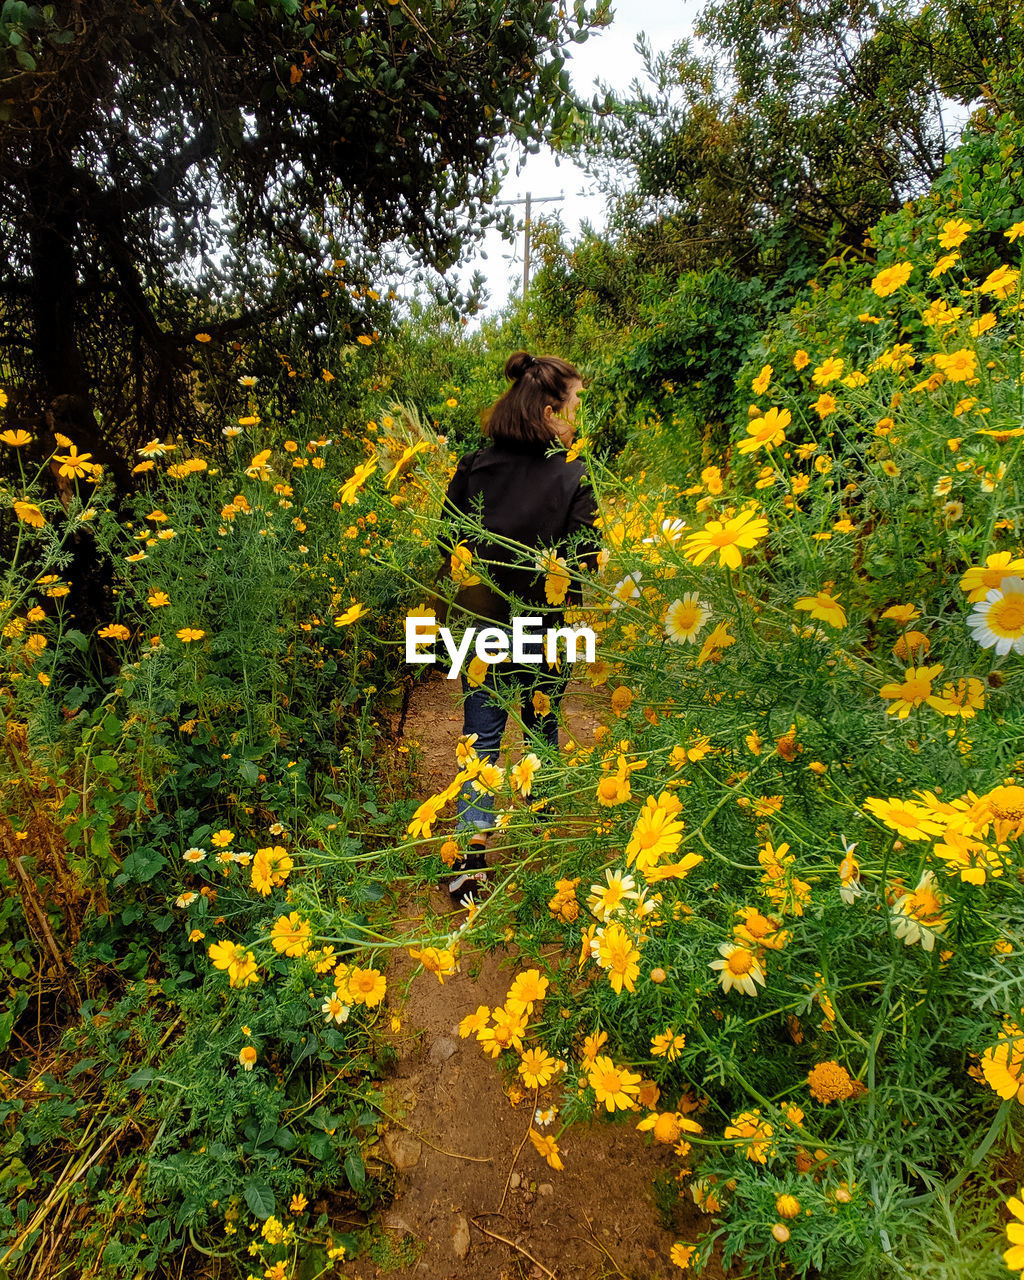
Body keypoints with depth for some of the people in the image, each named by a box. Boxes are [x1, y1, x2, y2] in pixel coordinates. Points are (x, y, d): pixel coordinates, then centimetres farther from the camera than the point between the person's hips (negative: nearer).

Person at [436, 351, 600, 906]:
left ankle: (472, 849, 1)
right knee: (542, 725, 23)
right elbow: (583, 563, -15)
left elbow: (448, 546, 0)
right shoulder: (572, 479, -16)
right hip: (546, 633, -1)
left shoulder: (470, 469, -6)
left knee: (481, 735, 9)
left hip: (481, 628, 1)